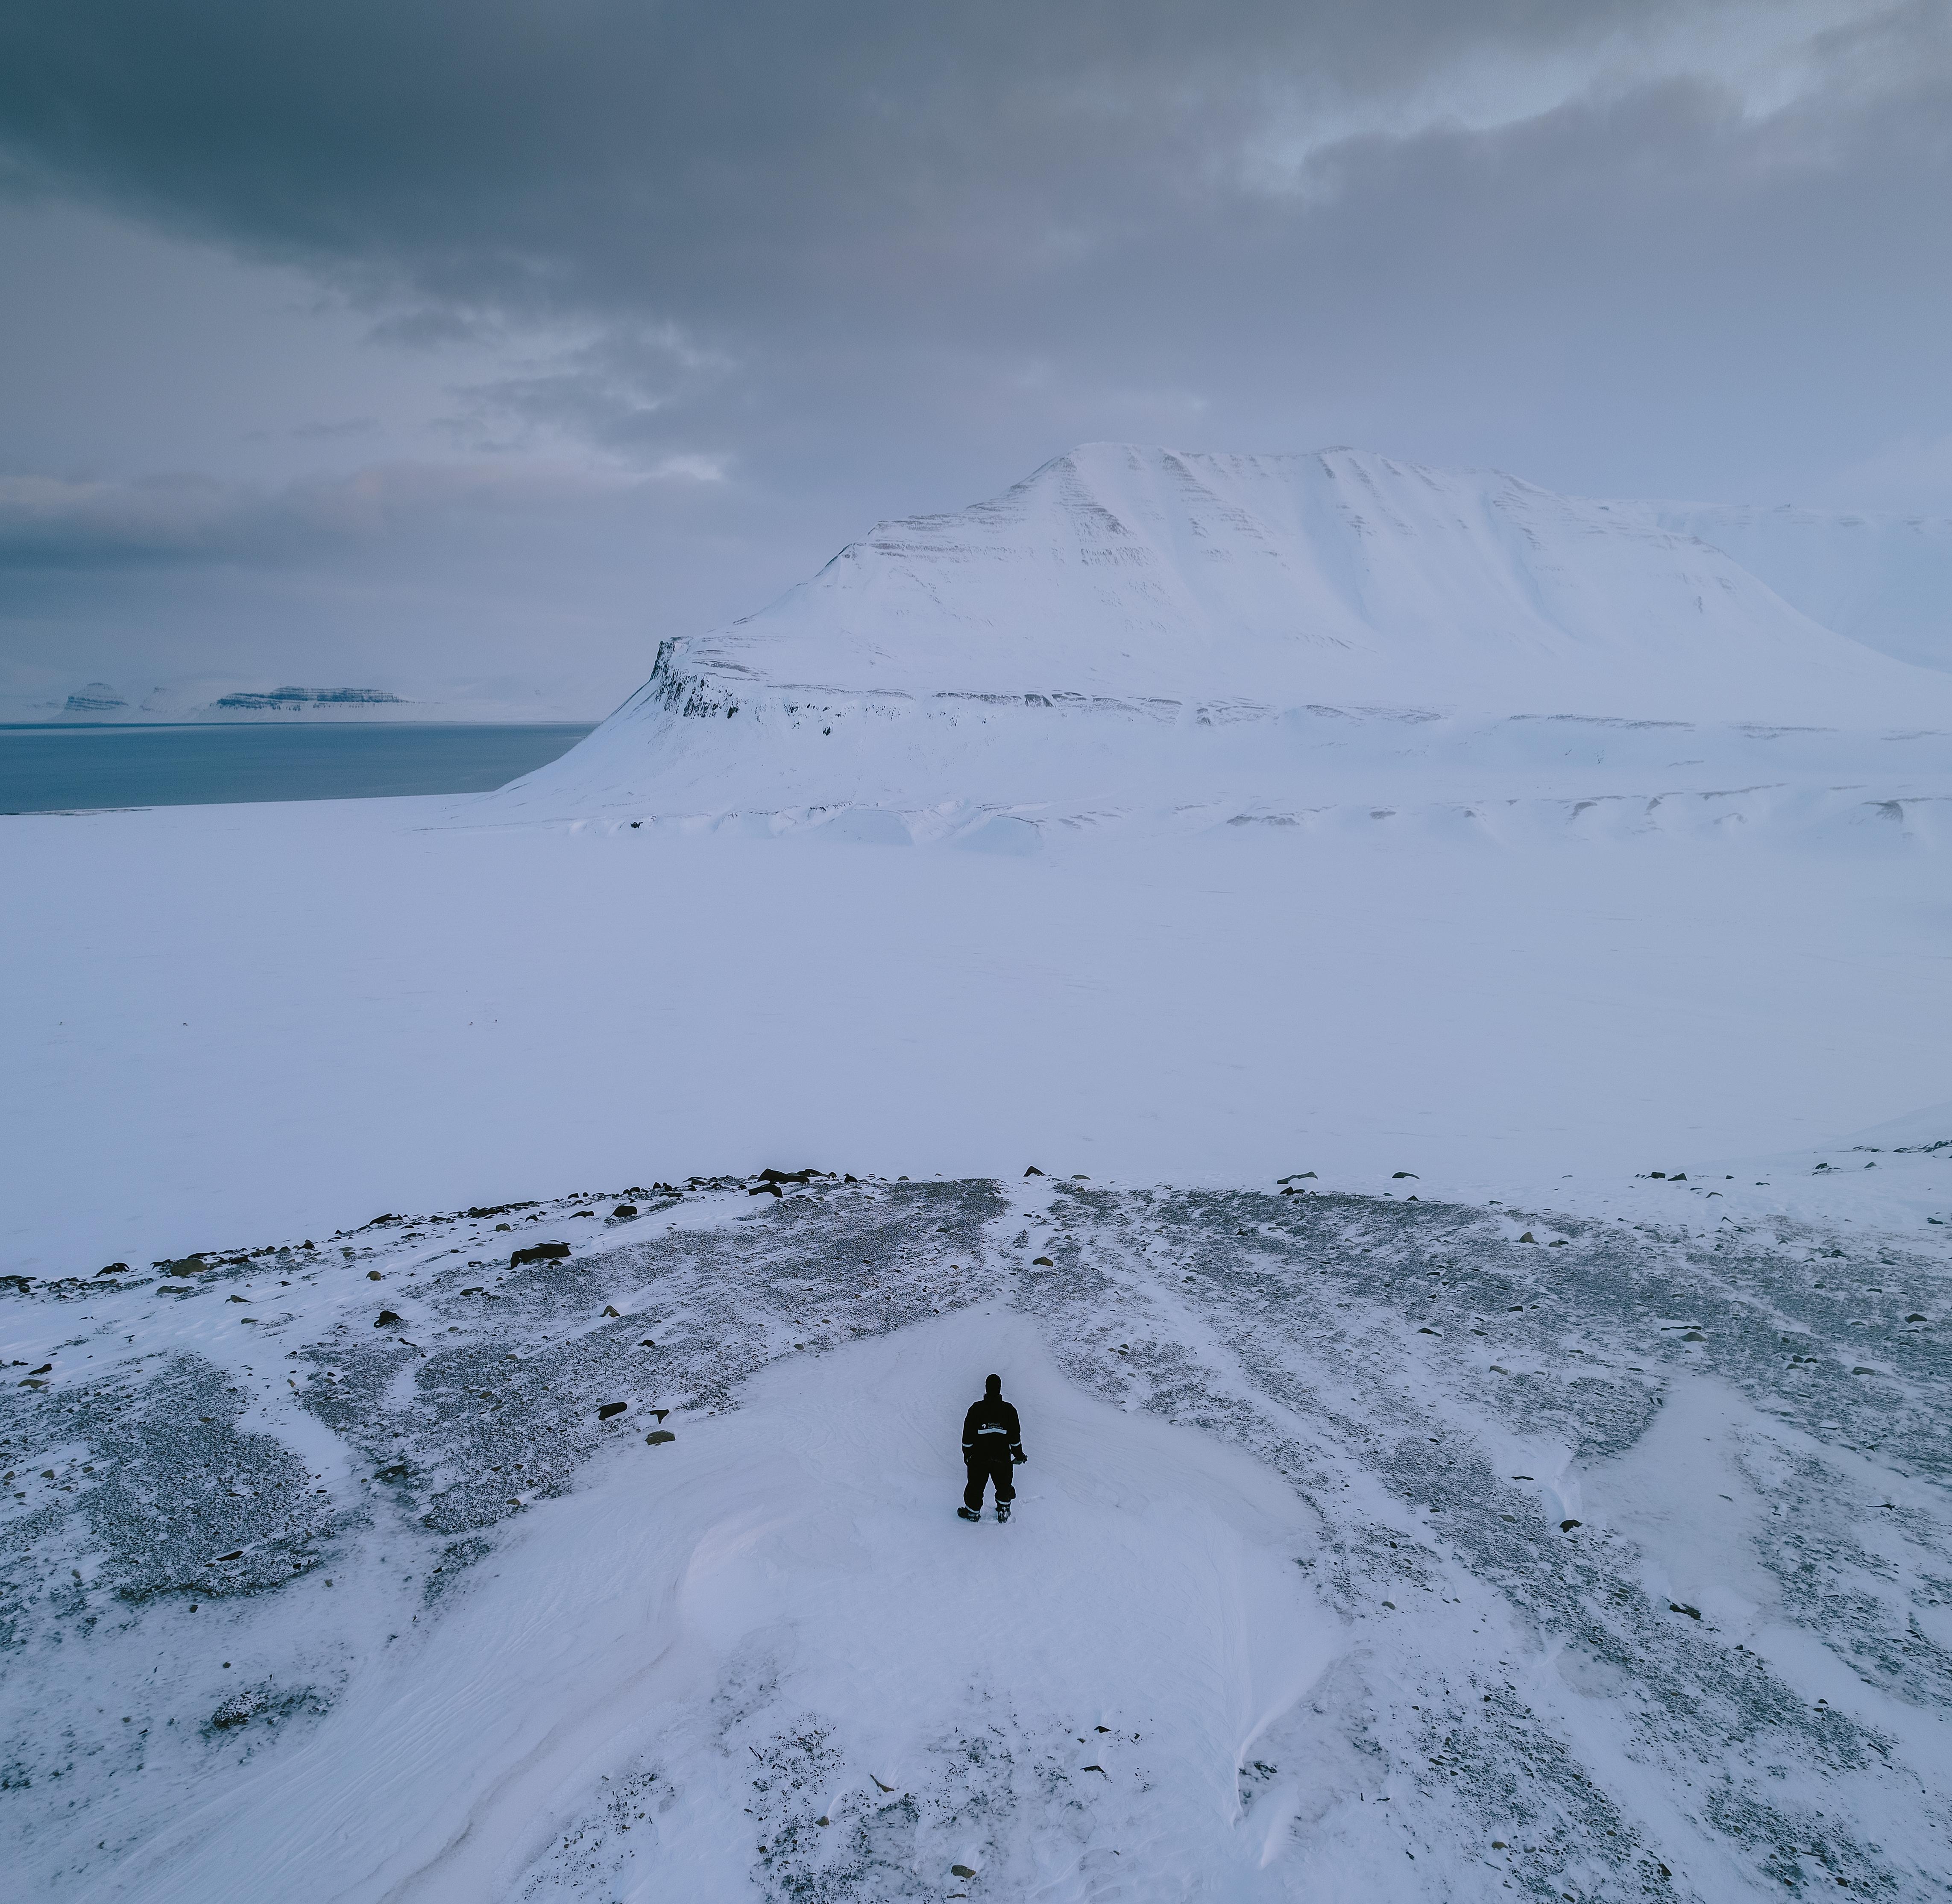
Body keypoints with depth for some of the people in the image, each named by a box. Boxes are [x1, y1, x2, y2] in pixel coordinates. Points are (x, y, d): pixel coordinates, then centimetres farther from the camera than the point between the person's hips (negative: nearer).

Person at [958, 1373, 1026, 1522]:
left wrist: (967, 1452, 7)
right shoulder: (1009, 1410, -9)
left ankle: (973, 1512, 28)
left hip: (979, 1457, -1)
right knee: (1004, 1485, 21)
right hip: (1003, 1458, 1)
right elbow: (1015, 1436, -3)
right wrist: (1018, 1454, 10)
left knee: (976, 1486, 16)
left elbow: (968, 1433, -6)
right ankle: (1004, 1512, 30)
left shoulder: (976, 1408, -13)